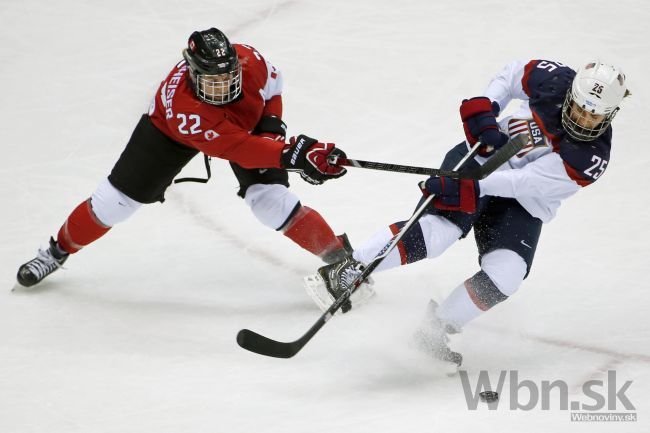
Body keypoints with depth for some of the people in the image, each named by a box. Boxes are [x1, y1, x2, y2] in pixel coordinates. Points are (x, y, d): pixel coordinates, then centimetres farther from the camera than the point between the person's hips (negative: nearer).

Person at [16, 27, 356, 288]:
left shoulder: (248, 60, -34)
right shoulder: (179, 102, -44)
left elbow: (272, 86, -7)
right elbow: (237, 148, -48)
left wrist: (271, 126, -19)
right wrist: (291, 155, -58)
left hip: (247, 121, 2)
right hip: (173, 130, -2)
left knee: (270, 199, -17)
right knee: (118, 197, 0)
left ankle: (339, 257, -4)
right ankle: (59, 250, 24)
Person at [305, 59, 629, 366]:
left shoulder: (592, 156, -24)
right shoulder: (554, 81, -17)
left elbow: (526, 183, -31)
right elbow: (512, 74, 5)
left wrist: (472, 189, -40)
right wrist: (484, 110, -12)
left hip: (523, 205, 1)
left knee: (503, 277, -19)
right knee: (438, 230, -25)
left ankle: (439, 326, 4)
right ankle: (344, 272, -21)